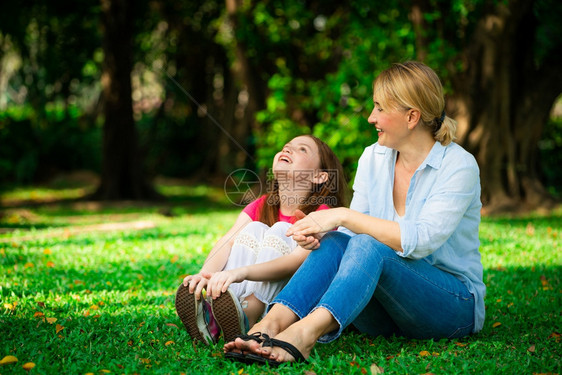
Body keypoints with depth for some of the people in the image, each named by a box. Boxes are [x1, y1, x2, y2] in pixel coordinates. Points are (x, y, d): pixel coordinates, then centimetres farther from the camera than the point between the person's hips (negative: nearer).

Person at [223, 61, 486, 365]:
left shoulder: (459, 166, -12)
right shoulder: (373, 158, 6)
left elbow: (420, 240, -26)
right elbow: (354, 234, 3)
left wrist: (344, 216, -26)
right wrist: (319, 235, -20)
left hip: (455, 304, -5)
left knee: (369, 247, -33)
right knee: (336, 242, -25)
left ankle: (303, 334, -55)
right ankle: (270, 325, -45)